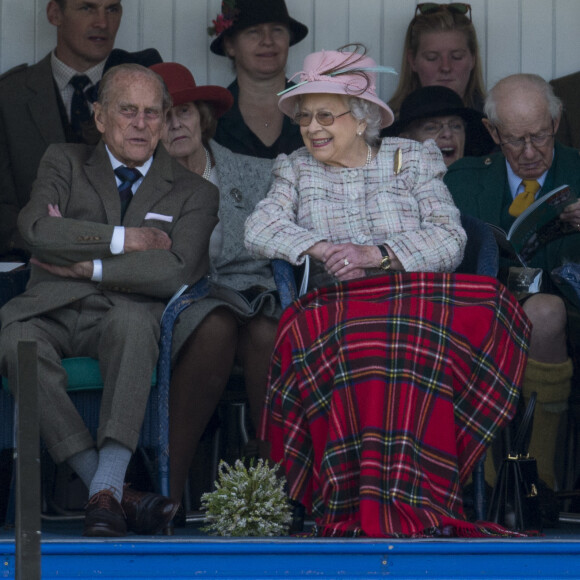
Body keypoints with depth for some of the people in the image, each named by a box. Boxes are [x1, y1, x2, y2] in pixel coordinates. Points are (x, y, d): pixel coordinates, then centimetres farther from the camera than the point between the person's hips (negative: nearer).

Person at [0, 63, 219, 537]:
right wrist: (126, 240, -5)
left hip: (128, 315, -1)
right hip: (54, 310, 1)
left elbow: (176, 272, -4)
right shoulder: (66, 163, 18)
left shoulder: (194, 192, 14)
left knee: (134, 320, -38)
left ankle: (107, 489, -46)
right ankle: (113, 492, -36)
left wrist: (87, 266, -7)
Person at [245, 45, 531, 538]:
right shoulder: (297, 170, 22)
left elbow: (450, 241, 2)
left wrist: (376, 254, -14)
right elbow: (259, 229, 5)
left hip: (412, 301, -1)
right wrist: (324, 248, -12)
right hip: (333, 308, 1)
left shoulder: (412, 160, 16)